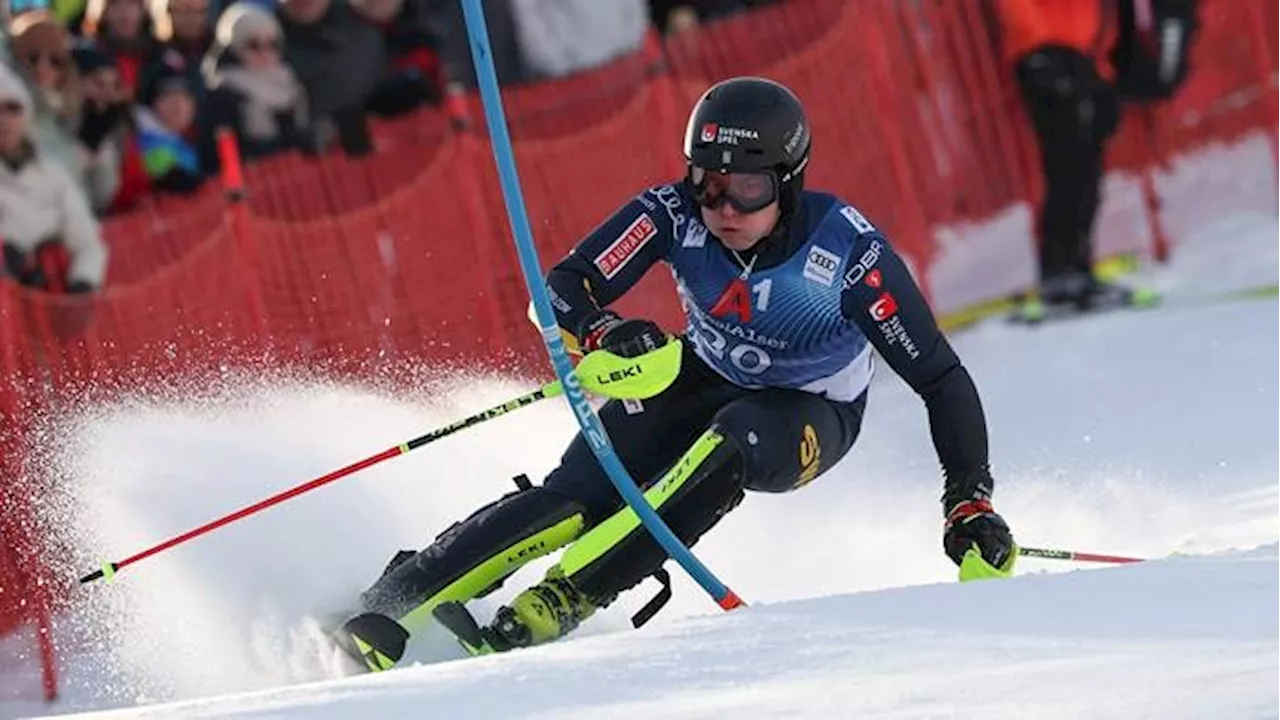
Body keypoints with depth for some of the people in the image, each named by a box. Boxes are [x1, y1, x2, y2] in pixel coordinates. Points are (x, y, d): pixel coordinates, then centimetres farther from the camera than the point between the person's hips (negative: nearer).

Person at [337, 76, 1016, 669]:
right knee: (577, 496, -20)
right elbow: (564, 290, -28)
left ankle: (564, 598, -35)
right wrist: (603, 335, -50)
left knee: (734, 441, -37)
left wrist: (971, 501, -30)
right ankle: (382, 610, -17)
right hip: (705, 378, 2)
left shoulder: (848, 249, -31)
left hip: (814, 414, -2)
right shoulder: (675, 214, -25)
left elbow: (940, 377, -25)